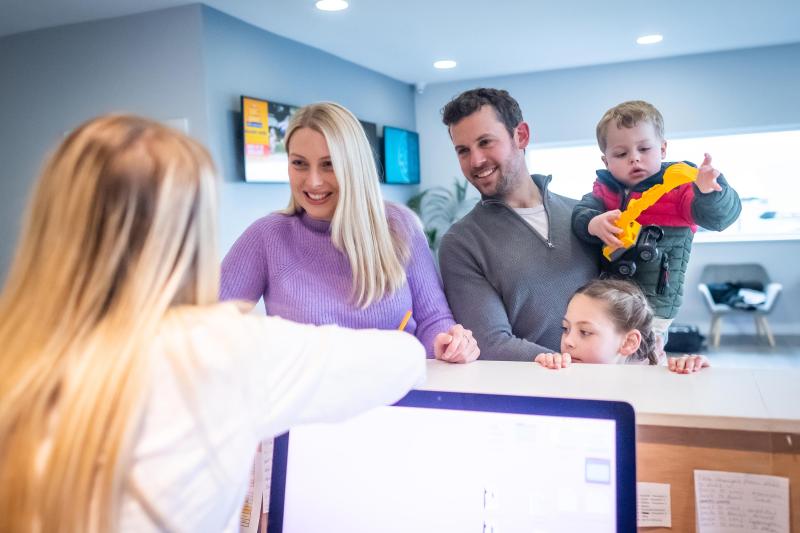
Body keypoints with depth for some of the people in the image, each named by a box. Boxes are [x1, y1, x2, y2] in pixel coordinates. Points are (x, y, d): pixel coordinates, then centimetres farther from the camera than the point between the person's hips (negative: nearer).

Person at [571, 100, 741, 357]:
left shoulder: (678, 186, -3)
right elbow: (581, 214, -4)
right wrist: (595, 224, -27)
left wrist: (708, 193, -36)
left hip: (652, 305, -4)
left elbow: (718, 216, -14)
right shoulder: (605, 188, 9)